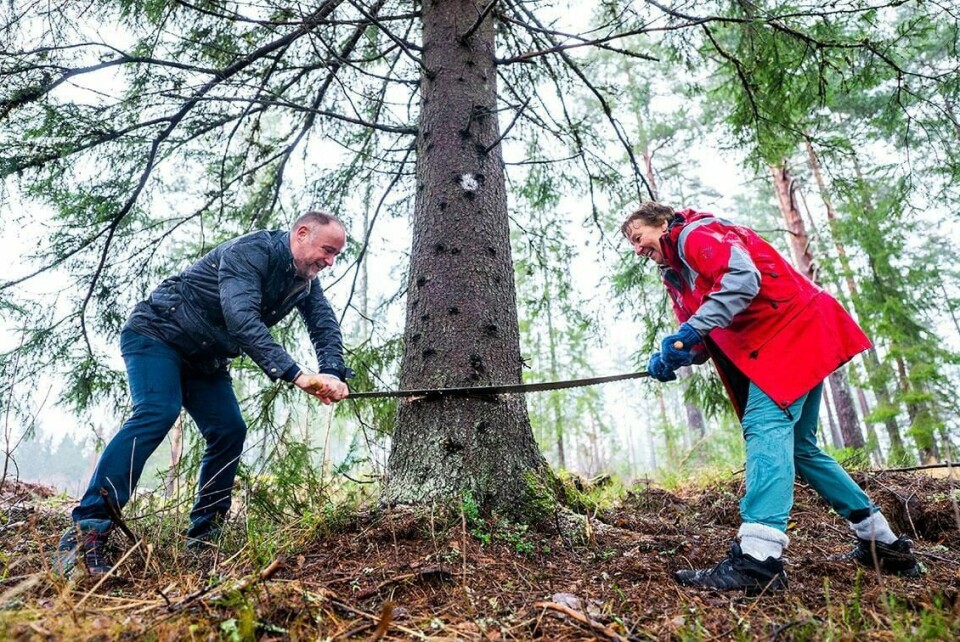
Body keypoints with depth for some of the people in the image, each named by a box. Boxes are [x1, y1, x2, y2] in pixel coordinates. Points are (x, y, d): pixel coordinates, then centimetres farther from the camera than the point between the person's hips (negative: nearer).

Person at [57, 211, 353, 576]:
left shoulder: (305, 279, -1)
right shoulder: (251, 251, -27)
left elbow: (326, 325, -7)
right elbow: (241, 319, -40)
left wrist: (334, 375, -28)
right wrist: (296, 375, -47)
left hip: (204, 358, 8)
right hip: (157, 335, -7)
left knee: (230, 431, -4)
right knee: (157, 413, -28)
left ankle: (203, 533, 7)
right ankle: (86, 531, -28)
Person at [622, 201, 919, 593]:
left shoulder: (693, 233, -7)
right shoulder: (676, 277, 19)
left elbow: (743, 277, -24)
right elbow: (706, 341, 12)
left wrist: (689, 331, -30)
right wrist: (672, 357, -9)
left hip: (791, 326, -10)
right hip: (763, 346, 10)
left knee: (765, 425, -23)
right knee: (797, 446, 12)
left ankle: (758, 559, -32)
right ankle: (883, 545, 23)